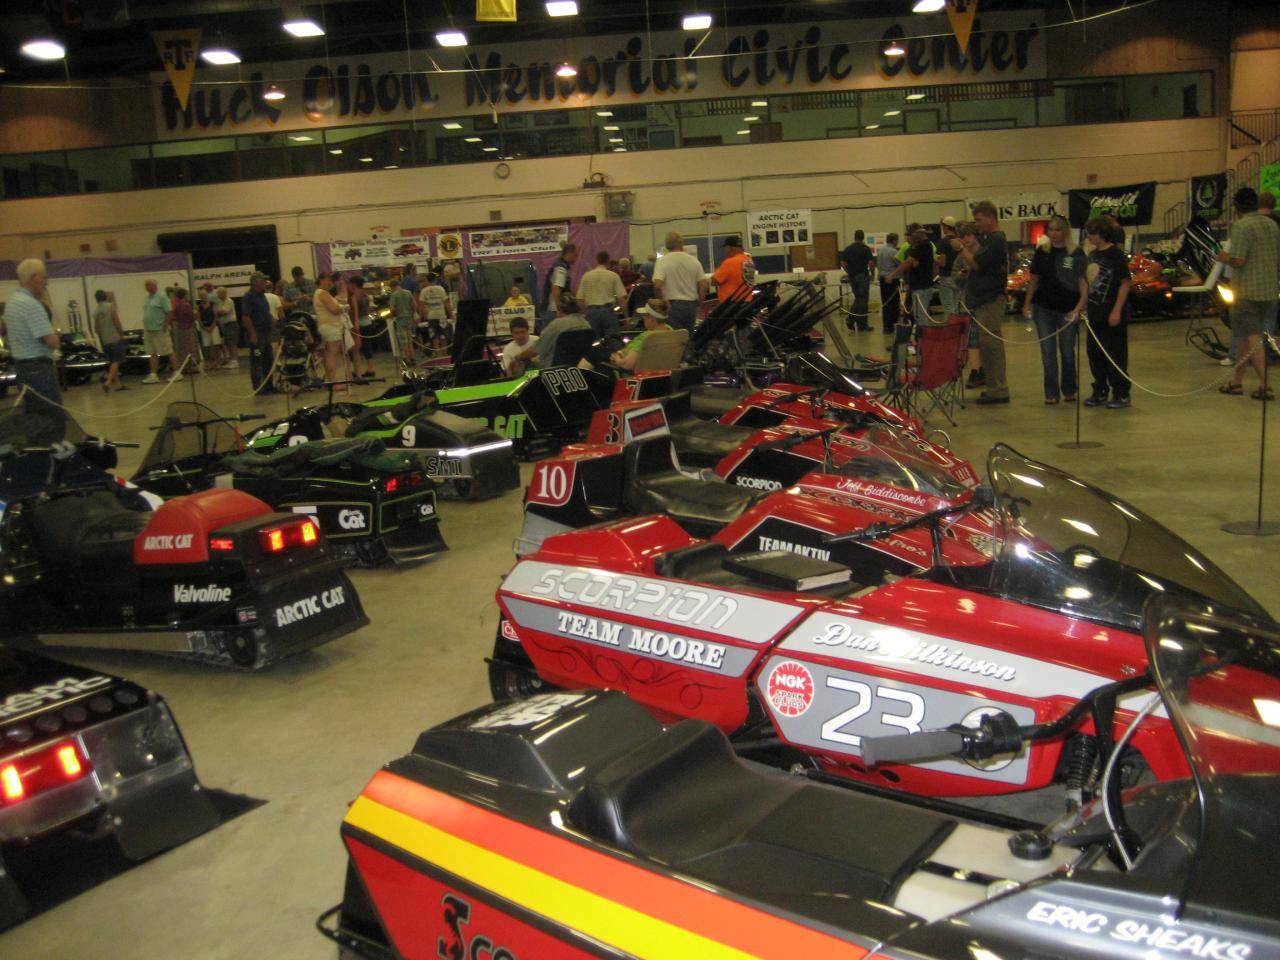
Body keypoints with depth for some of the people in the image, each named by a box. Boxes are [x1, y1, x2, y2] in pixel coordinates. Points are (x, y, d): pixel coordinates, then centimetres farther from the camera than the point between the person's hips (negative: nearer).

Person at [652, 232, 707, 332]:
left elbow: (657, 286, -19)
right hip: (691, 304, 4)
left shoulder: (662, 262, -8)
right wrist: (699, 301, 12)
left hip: (672, 305, -4)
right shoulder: (694, 260, 2)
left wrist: (661, 302, -5)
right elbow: (703, 285, 0)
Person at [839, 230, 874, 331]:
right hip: (863, 276, -5)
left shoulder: (847, 249, 6)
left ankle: (850, 319, 2)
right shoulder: (865, 248, -8)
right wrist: (871, 273, 0)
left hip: (852, 276, 5)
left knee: (858, 299, 17)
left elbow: (842, 263, 5)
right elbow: (870, 262, -14)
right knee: (863, 300, 1)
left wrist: (849, 272, 13)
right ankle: (862, 325, 2)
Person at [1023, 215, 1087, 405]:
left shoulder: (1076, 253, -3)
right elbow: (1034, 279, 11)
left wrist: (1079, 306, -16)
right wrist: (1027, 303, 7)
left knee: (1067, 352, 7)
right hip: (1043, 308, 2)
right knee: (1048, 352, 3)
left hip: (1067, 310, -2)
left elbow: (1083, 282, -6)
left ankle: (1069, 390, 23)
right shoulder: (1042, 252, 6)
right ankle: (1051, 393, 10)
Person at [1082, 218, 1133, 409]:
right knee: (1095, 353, 12)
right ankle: (1100, 391, 23)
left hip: (1112, 314, -8)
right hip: (1095, 313, 8)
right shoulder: (1093, 254, 11)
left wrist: (1117, 311, -19)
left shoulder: (1116, 255, -11)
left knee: (1115, 355, -1)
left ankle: (1121, 394, 7)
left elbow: (1125, 283, -14)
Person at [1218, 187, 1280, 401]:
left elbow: (1238, 260, -21)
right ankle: (1237, 381, 23)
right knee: (1244, 337, 16)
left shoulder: (1242, 226, -14)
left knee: (1252, 338, -6)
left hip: (1247, 291, -7)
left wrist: (1225, 258, -1)